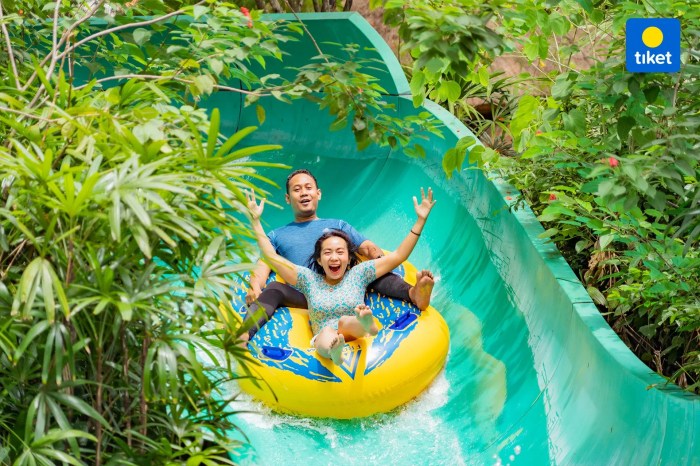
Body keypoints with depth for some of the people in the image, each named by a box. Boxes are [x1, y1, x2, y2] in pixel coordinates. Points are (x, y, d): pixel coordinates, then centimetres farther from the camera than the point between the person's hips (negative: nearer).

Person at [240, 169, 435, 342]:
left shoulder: (338, 225, 31)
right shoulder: (277, 236, 29)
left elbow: (369, 249, 19)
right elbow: (262, 266, 14)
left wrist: (380, 260, -8)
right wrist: (255, 288, -11)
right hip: (302, 296, -1)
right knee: (273, 289, -33)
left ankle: (414, 293, -50)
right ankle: (242, 337, -57)